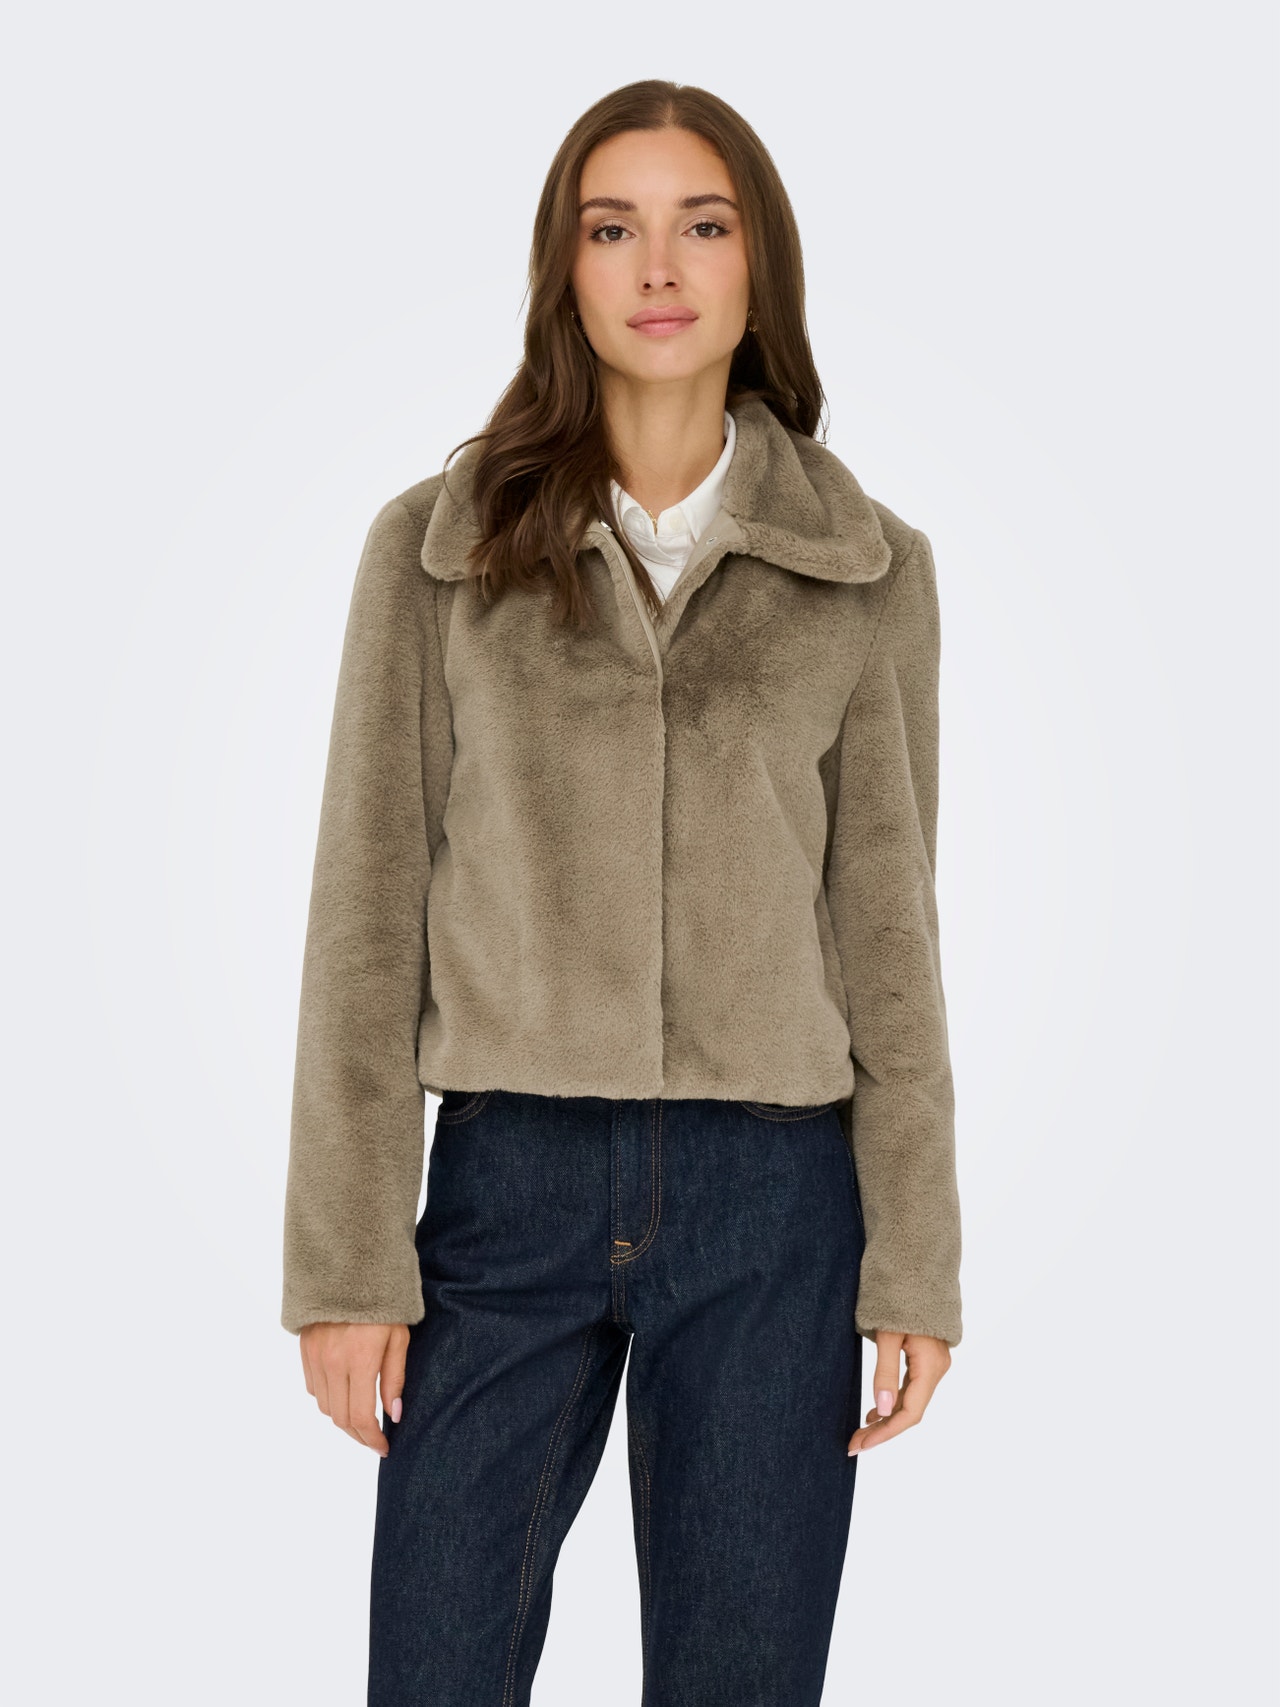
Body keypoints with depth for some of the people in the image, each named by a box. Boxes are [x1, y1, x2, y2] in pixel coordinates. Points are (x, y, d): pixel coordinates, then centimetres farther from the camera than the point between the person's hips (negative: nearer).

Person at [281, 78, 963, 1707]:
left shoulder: (871, 566, 5)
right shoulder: (436, 545, 3)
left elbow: (887, 909, 6)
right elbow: (369, 907, 2)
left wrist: (915, 1260, 2)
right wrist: (348, 1258, -3)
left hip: (775, 1204, 1)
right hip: (508, 1184, 0)